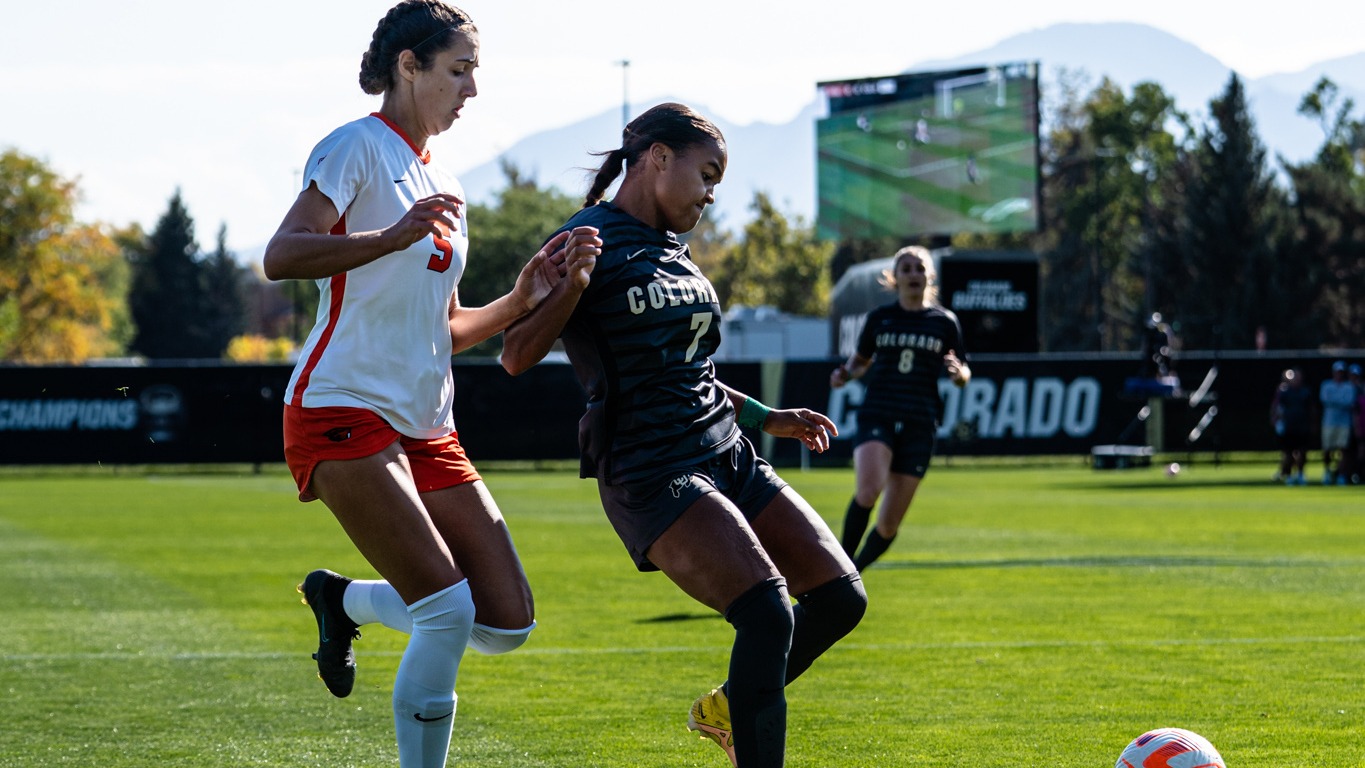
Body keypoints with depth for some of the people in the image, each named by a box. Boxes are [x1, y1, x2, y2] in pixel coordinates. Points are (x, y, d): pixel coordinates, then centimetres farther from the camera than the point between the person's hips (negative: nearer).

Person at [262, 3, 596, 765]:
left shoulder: (444, 187, 18)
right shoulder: (358, 147, -5)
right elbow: (281, 257, -21)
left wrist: (521, 301, 5)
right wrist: (391, 237, -32)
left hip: (427, 428, 8)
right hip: (345, 411, -8)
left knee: (508, 623, 0)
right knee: (449, 611, -19)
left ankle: (343, 598, 21)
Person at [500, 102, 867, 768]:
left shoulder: (672, 251, 18)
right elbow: (516, 357, -16)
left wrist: (766, 417, 28)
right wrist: (569, 285, -31)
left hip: (729, 457, 9)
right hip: (651, 474, -9)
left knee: (840, 598, 3)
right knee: (769, 617, -24)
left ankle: (730, 707, 25)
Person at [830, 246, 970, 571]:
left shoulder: (944, 322, 6)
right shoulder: (879, 318, 7)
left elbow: (963, 374, 12)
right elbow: (861, 360, 21)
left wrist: (959, 373, -12)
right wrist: (845, 374, -1)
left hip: (919, 425, 1)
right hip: (876, 418, -1)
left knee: (888, 526, 0)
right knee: (868, 491, -30)